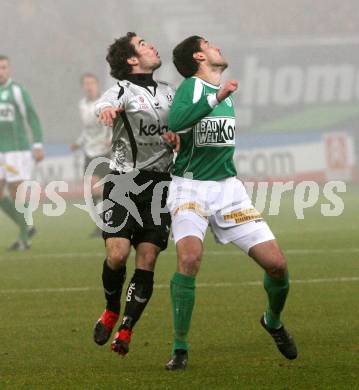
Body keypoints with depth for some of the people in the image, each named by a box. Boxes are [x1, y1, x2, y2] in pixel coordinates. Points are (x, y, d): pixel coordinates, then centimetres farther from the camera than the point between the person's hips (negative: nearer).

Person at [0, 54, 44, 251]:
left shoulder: (17, 91, -8)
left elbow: (32, 118, -9)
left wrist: (38, 145, -16)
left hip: (17, 150, -7)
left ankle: (24, 239, 5)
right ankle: (26, 227, 17)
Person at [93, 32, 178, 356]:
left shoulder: (169, 92, 15)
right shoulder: (123, 89, -3)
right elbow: (107, 103, -25)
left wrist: (178, 133, -1)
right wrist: (107, 109, -51)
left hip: (159, 184, 4)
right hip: (123, 183, -4)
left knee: (147, 262, -6)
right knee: (117, 255, -15)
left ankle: (125, 331, 2)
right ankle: (111, 310, 14)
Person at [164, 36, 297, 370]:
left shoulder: (226, 92, 14)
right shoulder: (191, 86, -9)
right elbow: (175, 121, -31)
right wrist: (216, 98, -37)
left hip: (227, 187, 6)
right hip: (190, 188, -6)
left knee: (276, 264, -3)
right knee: (190, 257, -30)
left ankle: (273, 322, 28)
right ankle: (180, 349, -17)